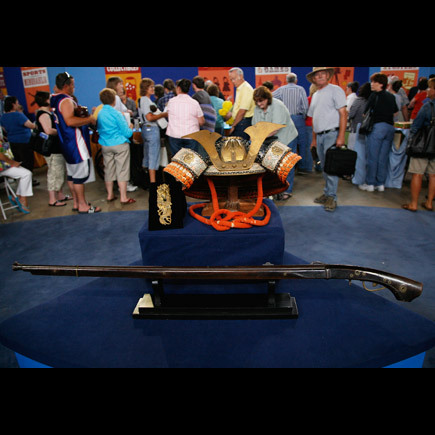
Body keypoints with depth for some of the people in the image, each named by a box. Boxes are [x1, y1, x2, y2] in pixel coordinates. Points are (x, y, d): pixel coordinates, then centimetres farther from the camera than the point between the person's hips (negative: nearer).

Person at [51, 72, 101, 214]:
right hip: (76, 143, -10)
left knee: (72, 174, 15)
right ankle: (83, 206, 3)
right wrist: (89, 119, -19)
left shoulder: (55, 99, 14)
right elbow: (70, 121, -30)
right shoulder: (66, 100, -18)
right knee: (81, 174, -4)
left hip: (66, 142, 10)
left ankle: (76, 203, 25)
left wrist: (84, 118, 20)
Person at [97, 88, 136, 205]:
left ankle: (110, 195, 22)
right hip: (120, 145, -6)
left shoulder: (99, 114, 4)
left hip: (105, 145, 6)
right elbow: (127, 133, -13)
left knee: (108, 170, 14)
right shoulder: (116, 114, -14)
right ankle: (124, 198, 2)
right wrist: (131, 130, 7)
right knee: (122, 171, -1)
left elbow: (99, 129, 15)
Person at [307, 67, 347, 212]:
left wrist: (341, 136, -18)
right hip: (319, 136, 7)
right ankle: (327, 193, 20)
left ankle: (331, 197, -2)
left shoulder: (335, 90, -3)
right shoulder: (315, 95, 19)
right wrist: (314, 139, 17)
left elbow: (343, 114, -10)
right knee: (324, 168, 12)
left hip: (332, 134, -7)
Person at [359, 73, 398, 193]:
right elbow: (395, 112, 23)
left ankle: (370, 184, 3)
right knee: (383, 158, 8)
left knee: (372, 157, -1)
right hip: (390, 128, 6)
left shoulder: (375, 95, -2)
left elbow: (366, 113, -1)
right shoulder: (391, 97, 15)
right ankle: (381, 184, 11)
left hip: (377, 127, -6)